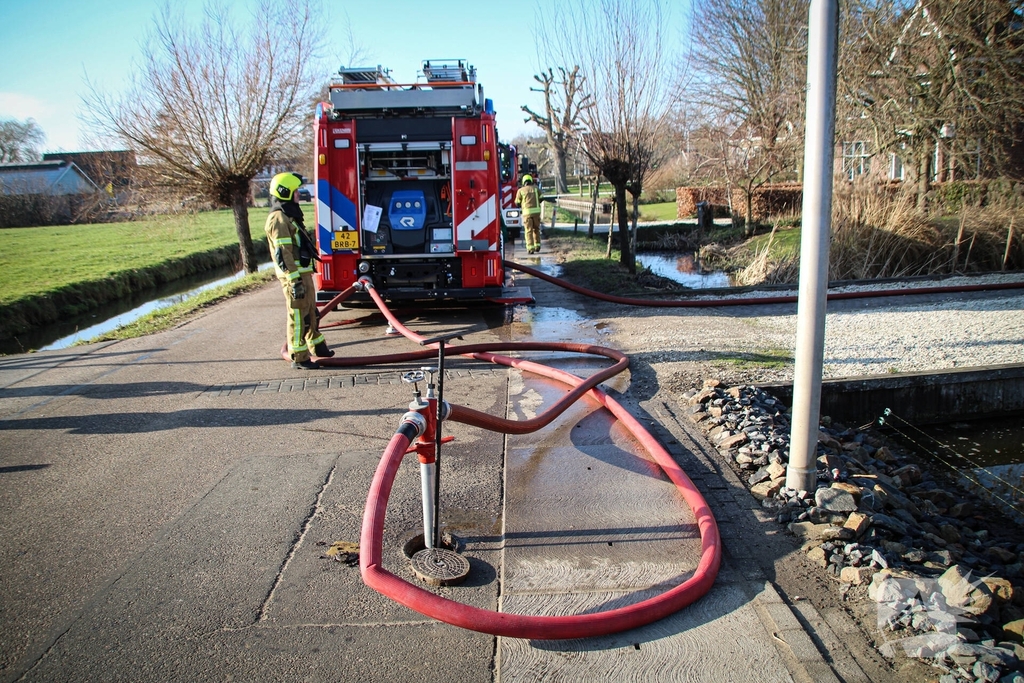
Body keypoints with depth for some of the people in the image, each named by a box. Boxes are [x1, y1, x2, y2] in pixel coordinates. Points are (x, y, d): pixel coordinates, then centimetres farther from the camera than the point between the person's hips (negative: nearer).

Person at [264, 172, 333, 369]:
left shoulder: (290, 215, 18)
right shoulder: (278, 218, -14)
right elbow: (282, 253, -21)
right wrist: (295, 280, -24)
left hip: (303, 273, 10)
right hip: (294, 276, -10)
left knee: (310, 312, 20)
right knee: (298, 315, -4)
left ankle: (318, 347, 34)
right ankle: (299, 358, 4)